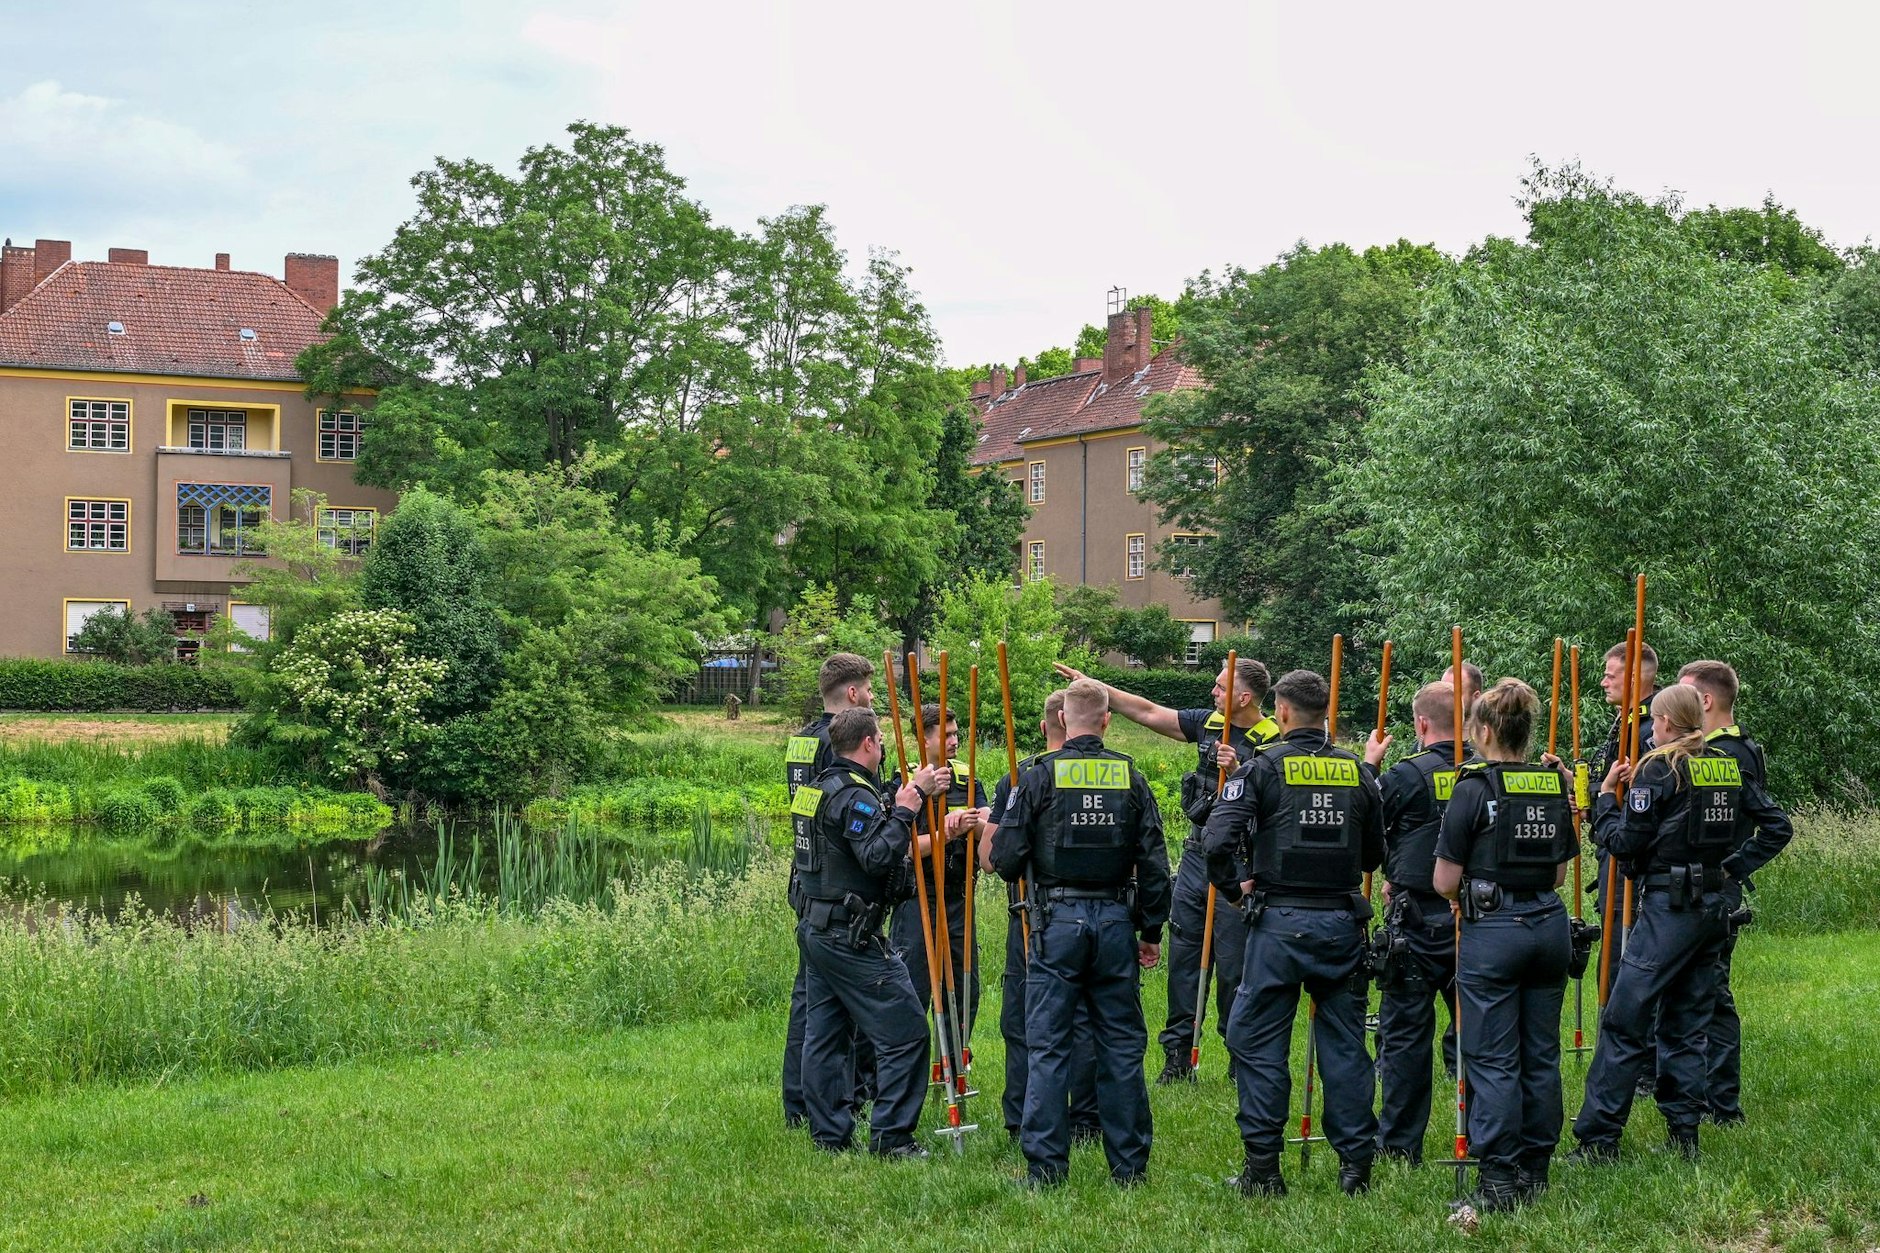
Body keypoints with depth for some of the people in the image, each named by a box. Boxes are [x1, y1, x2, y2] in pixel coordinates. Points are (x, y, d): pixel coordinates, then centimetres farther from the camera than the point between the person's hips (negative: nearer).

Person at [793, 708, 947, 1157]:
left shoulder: (812, 790, 13)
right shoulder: (854, 796, -17)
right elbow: (878, 857, -28)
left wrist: (911, 793, 23)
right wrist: (904, 812, -20)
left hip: (814, 930, 10)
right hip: (851, 936, -10)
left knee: (823, 1035, 11)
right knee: (905, 1032, -5)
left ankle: (830, 1134, 15)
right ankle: (890, 1135, -5)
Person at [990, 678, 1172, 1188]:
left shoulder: (1040, 777, -5)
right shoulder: (1131, 778, 3)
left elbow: (1005, 857, -6)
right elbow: (1154, 863, 2)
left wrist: (1020, 872, 18)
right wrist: (1152, 930, 11)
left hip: (1058, 921, -2)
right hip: (1116, 921, 3)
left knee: (1048, 1045, 2)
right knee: (1122, 1044, 9)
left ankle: (1045, 1167, 1)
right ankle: (1129, 1165, 13)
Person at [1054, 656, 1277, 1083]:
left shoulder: (1272, 742, -11)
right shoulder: (1210, 723, 8)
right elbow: (1149, 713, 12)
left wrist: (1237, 772, -28)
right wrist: (1093, 687, 10)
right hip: (1196, 856, 7)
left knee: (1233, 964, -1)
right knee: (1182, 954, 8)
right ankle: (1178, 1055, 15)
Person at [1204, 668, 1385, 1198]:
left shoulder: (1263, 767, -6)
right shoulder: (1357, 772, 6)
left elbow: (1218, 841, -14)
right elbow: (1375, 855, 13)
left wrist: (1234, 887, 1)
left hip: (1280, 922, -4)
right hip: (1343, 922, 4)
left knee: (1257, 1039, 5)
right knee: (1345, 1041, 10)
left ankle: (1262, 1166, 4)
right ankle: (1356, 1163, 12)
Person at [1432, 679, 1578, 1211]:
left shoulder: (1474, 789, -11)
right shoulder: (1556, 786, 5)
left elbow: (1445, 883, -9)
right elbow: (1559, 873, 12)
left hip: (1493, 929, -6)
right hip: (1549, 925, 6)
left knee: (1492, 1060, -2)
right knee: (1541, 1055, 13)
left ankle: (1498, 1180, -3)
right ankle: (1535, 1169, 21)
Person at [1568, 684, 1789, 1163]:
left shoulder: (1659, 768, -10)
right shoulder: (1730, 767, 10)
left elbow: (1624, 844, -11)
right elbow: (1775, 823, 12)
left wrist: (1606, 796, 2)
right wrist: (1733, 867, 16)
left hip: (1669, 907, -7)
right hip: (1715, 907, 7)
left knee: (1624, 1021, -4)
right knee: (1687, 1023, 14)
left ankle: (1598, 1137, -5)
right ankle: (1683, 1134, 12)